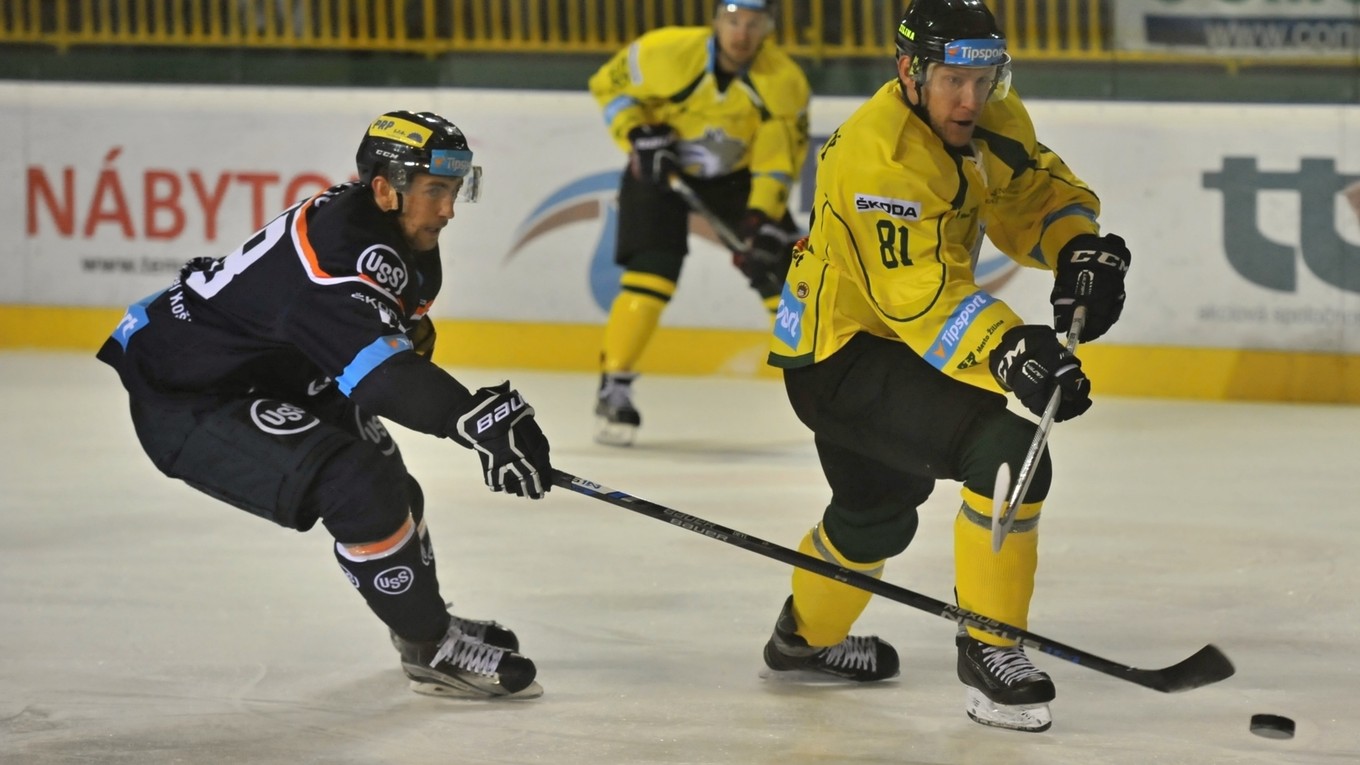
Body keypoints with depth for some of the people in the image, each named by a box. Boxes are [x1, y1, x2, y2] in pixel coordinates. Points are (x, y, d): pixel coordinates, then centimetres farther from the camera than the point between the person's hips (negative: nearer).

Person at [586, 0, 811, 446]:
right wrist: (640, 136, -24)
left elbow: (777, 161, -18)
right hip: (661, 167, -2)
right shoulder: (667, 52, -27)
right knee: (651, 274, -20)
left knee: (782, 268, -5)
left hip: (735, 174, 2)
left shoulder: (784, 83, -21)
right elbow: (609, 84, -11)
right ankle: (614, 389, -12)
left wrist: (762, 222, -29)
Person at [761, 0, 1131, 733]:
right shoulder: (882, 155, -31)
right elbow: (921, 291, -39)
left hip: (880, 341, 10)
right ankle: (989, 651, -15)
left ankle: (807, 636, 58)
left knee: (880, 508, 32)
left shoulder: (991, 121, -3)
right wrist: (1007, 352, -52)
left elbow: (1040, 192, 9)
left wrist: (1082, 246, -13)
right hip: (837, 356, -10)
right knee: (1008, 451, -26)